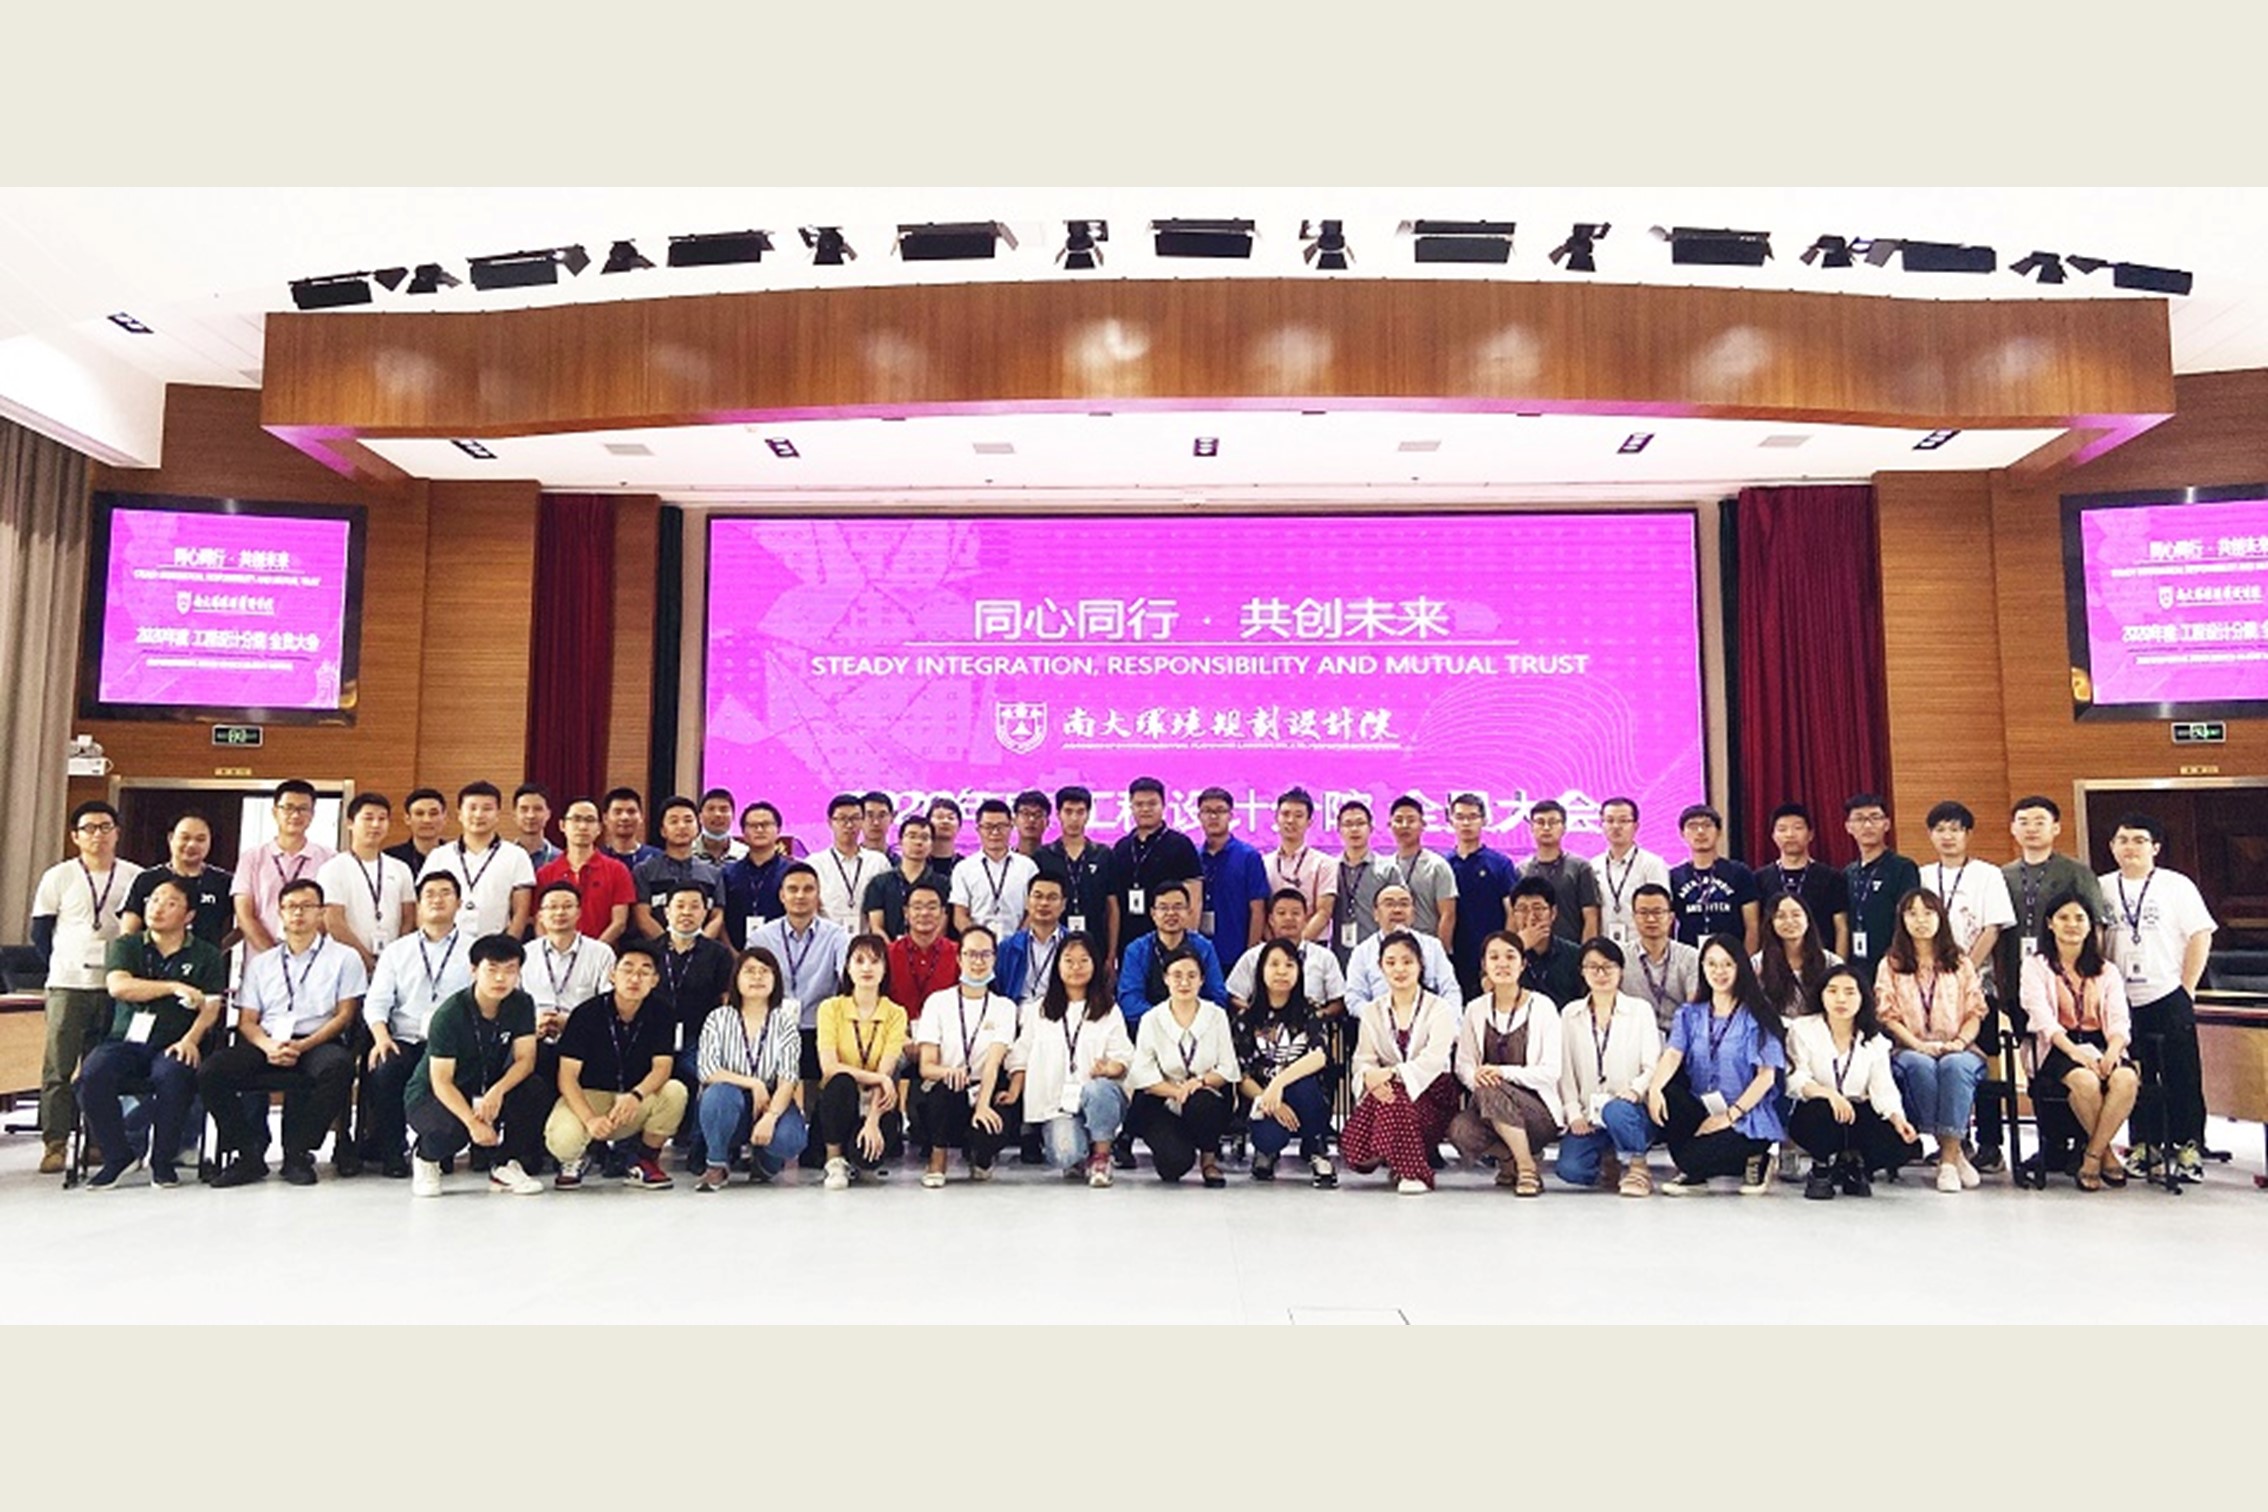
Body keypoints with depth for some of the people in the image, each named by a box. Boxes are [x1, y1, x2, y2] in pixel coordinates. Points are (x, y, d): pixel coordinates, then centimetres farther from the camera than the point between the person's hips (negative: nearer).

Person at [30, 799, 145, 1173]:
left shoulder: (136, 877, 5)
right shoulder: (58, 877, 4)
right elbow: (40, 932, 10)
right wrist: (65, 964, 5)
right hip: (67, 985, 0)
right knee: (58, 1067, -2)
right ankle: (54, 1144, 2)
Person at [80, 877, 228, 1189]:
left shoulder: (206, 956, 12)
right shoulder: (126, 946, 16)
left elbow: (211, 1007, 0)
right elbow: (118, 987, -4)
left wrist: (191, 1039, -18)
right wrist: (174, 988, -11)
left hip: (172, 1045, -2)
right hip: (125, 1039, 2)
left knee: (172, 1076, -35)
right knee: (91, 1077, -28)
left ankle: (162, 1159, -13)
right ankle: (118, 1153, -7)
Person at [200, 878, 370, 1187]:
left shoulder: (343, 958, 12)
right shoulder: (260, 963, 22)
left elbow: (344, 1015, 3)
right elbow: (246, 1020, 14)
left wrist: (302, 1046, -12)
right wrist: (268, 1045, -10)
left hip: (318, 1042, -3)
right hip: (267, 1043, 3)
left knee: (338, 1066, -37)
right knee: (210, 1071, -24)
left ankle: (297, 1153, -21)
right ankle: (249, 1153, -13)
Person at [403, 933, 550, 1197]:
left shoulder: (522, 1004, -10)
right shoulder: (450, 1014, -23)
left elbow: (525, 1059, -13)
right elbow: (441, 1081, -25)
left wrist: (497, 1091, -34)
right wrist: (472, 1122, -38)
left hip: (485, 1089, 4)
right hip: (429, 1095, -3)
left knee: (537, 1093, -26)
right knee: (453, 1129, -36)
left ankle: (505, 1166, -6)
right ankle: (425, 1159, 2)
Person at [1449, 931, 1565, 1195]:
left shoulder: (1542, 1007, -4)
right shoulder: (1476, 1009, 7)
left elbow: (1551, 1071, -9)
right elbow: (1463, 1064, 6)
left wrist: (1503, 1072, -22)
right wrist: (1475, 1076, -19)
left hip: (1538, 1109, -3)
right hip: (1487, 1106, 3)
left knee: (1491, 1091, -34)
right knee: (1459, 1130, -29)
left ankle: (1527, 1168, -17)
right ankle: (1510, 1158, 0)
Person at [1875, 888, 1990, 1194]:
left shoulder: (1960, 963, 18)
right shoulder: (1890, 965, 14)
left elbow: (1975, 1012, 9)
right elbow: (1888, 1015, 3)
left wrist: (1960, 1042, -11)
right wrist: (1918, 1045, -14)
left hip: (1957, 1051, 1)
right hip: (1910, 1051, 0)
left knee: (1954, 1066, -35)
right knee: (1920, 1066, -36)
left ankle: (1948, 1157, -33)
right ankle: (1953, 1153, -28)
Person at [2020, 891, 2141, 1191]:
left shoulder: (2106, 970, 19)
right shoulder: (2035, 966, 8)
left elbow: (2120, 1021, 6)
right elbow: (2043, 1020, -6)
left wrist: (2111, 1053, -16)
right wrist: (2075, 1052, -23)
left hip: (2101, 1045, 3)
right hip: (2056, 1048, -3)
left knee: (2126, 1079, -31)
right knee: (2086, 1082, -35)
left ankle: (2091, 1157, -19)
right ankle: (2107, 1154, -11)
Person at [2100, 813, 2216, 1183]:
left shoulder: (2176, 886, 1)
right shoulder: (2102, 888, 7)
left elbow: (2200, 937, -1)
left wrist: (2186, 989, -6)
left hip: (2167, 997, -2)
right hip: (2121, 1000, 2)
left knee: (2181, 1076, 0)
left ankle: (2188, 1146, 10)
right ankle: (2145, 1143, 18)